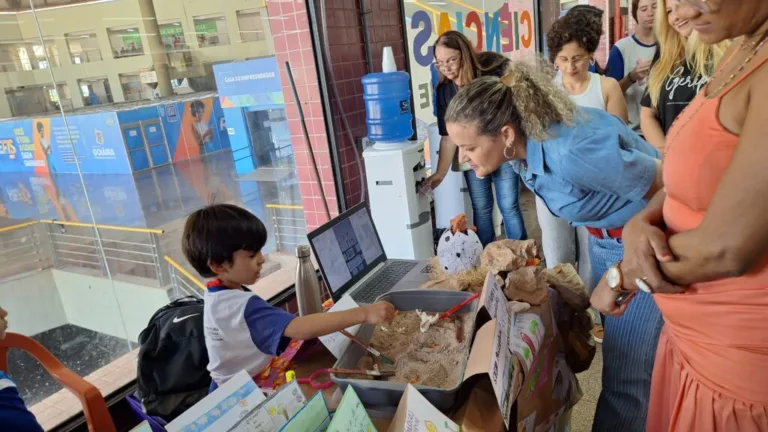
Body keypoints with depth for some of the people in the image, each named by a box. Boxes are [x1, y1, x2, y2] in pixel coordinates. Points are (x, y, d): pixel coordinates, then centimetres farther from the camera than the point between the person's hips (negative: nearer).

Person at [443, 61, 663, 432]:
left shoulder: (572, 153, -38)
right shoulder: (522, 142, -12)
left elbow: (669, 185, -27)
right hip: (604, 237, 8)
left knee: (624, 375, -4)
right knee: (619, 351, 22)